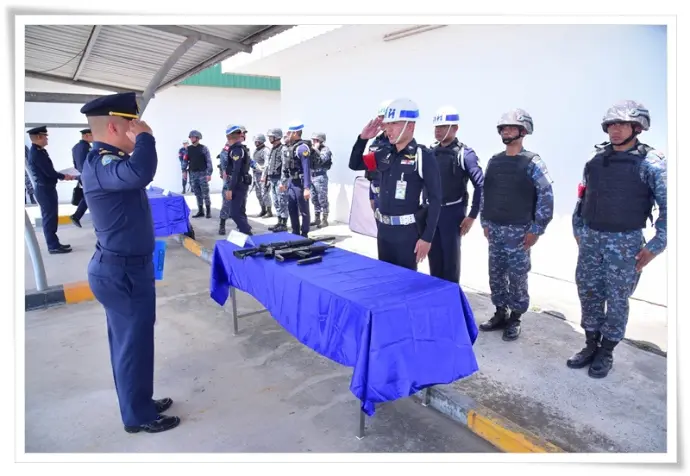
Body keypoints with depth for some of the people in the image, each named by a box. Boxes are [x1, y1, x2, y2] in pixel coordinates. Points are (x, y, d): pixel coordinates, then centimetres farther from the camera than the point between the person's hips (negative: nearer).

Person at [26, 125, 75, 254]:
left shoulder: (38, 151, 11)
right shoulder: (37, 153, -19)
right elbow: (49, 172, -19)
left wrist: (62, 175, 1)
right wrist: (63, 176, -4)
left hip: (46, 188, 10)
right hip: (45, 189, -10)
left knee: (49, 217, 15)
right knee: (49, 218, -3)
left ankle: (54, 243, 23)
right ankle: (53, 246, 4)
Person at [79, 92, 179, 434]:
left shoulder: (107, 160, 9)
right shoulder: (100, 165, -24)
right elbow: (139, 173, -45)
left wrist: (138, 142, 10)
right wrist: (144, 137, -29)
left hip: (122, 267, 11)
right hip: (123, 272, -11)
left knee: (128, 342, 21)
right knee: (134, 344, 4)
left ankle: (139, 403, 38)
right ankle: (139, 416, 22)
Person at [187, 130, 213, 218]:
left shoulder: (203, 148, -5)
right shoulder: (188, 149, 9)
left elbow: (209, 161, -8)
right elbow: (185, 161, 15)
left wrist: (209, 174, -14)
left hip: (202, 173, -5)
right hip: (193, 174, 5)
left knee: (205, 193, -4)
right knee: (197, 193, 7)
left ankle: (208, 211, 4)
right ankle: (200, 211, 13)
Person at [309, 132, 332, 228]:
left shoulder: (325, 149, -6)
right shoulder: (312, 149, 15)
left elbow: (320, 160, -21)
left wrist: (316, 149, -15)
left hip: (321, 177, -8)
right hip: (312, 176, 8)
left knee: (322, 199, -4)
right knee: (314, 199, 12)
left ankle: (325, 220, 2)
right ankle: (317, 219, 21)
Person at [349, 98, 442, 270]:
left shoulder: (423, 156, -13)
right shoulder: (385, 154, 5)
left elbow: (435, 199, -13)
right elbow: (354, 164, 17)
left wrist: (427, 237, -15)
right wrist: (362, 138, 1)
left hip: (407, 232, -6)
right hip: (383, 229, 6)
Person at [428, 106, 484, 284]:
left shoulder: (465, 154, -9)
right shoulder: (430, 152, 8)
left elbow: (480, 186, -11)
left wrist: (472, 216, -13)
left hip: (452, 213, -5)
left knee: (451, 257, 4)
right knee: (434, 257, 12)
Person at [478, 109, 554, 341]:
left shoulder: (532, 163, -7)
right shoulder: (494, 161, 9)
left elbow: (546, 197, -10)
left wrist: (536, 229, -11)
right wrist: (485, 222, 11)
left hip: (518, 231, -5)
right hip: (494, 229, 5)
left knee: (517, 277, 2)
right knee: (496, 274, 11)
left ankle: (515, 319, 16)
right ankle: (500, 315, 25)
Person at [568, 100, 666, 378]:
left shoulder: (650, 162, -9)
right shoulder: (595, 159, 5)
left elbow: (669, 207, -10)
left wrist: (655, 247, -11)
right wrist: (578, 232, 12)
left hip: (625, 242, -4)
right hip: (590, 239, 5)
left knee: (617, 299, 7)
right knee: (588, 294, 11)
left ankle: (606, 352, 22)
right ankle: (591, 346, 27)